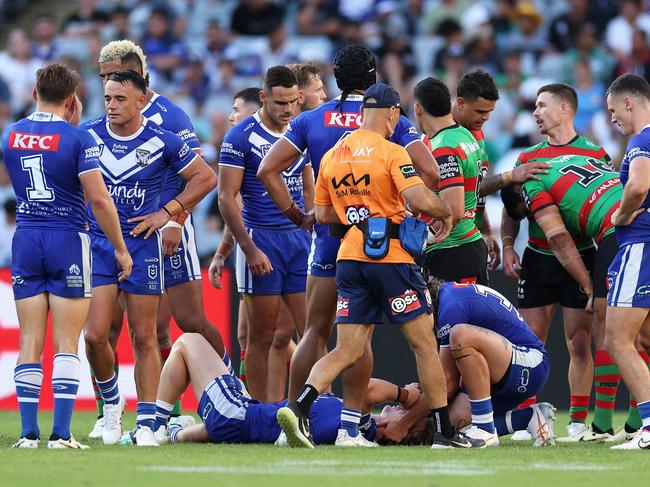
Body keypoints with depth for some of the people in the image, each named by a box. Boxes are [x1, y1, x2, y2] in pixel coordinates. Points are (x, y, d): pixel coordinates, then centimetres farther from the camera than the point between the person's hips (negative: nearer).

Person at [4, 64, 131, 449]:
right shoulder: (78, 139, -10)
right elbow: (99, 199, -14)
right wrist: (121, 250, -6)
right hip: (68, 242, -4)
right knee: (67, 344, -1)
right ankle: (61, 432, -7)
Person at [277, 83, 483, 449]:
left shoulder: (332, 156, 10)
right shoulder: (391, 152, -10)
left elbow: (323, 214, 15)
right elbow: (422, 201, -19)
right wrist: (447, 213, 0)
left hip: (349, 258, 6)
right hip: (389, 255, -6)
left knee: (348, 350, 6)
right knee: (424, 343, 5)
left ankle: (300, 406, -15)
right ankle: (445, 431, 7)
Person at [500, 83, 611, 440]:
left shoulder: (594, 154, 1)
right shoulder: (528, 157, 12)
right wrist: (507, 246, 1)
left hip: (579, 258, -3)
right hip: (537, 259, 3)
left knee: (579, 343, -2)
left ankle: (578, 421, 4)